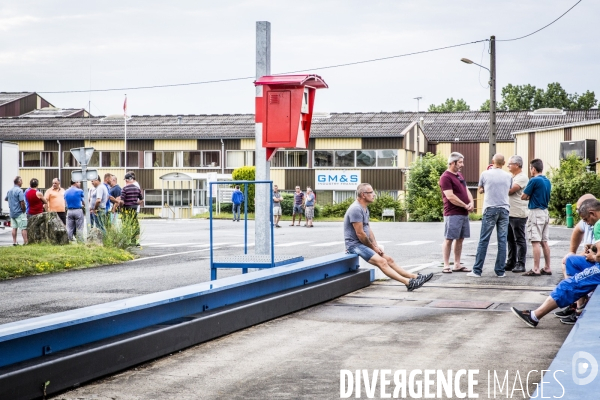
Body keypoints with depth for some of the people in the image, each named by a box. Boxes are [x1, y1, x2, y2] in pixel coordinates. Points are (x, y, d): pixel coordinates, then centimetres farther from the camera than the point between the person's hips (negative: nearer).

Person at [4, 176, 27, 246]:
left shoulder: (10, 191, 10)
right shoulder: (19, 190, -16)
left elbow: (6, 199, 28)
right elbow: (22, 202, -21)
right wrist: (24, 210, -9)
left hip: (12, 213, 8)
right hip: (19, 212, -8)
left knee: (14, 228, 11)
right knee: (23, 228, -4)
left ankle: (14, 242, 13)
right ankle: (25, 242, -7)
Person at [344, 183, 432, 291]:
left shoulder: (364, 209, 16)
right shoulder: (356, 209, -17)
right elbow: (360, 234, -19)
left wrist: (376, 246, 5)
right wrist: (373, 247, -9)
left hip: (363, 243, 10)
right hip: (355, 244, -10)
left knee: (389, 259, 3)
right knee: (381, 261, -23)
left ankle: (415, 277, -1)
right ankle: (408, 282, -34)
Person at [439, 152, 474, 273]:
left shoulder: (459, 175, 17)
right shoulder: (446, 177, -11)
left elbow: (466, 191, 19)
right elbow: (450, 196, -18)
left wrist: (471, 202, -1)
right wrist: (465, 205, -12)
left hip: (464, 213, 9)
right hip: (452, 214, -9)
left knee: (460, 239, 10)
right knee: (449, 239, -4)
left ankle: (457, 265, 15)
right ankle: (446, 266, -1)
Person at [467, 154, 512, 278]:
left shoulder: (485, 174, -2)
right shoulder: (508, 176, 4)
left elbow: (480, 190, 12)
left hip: (490, 209, -2)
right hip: (504, 209, 2)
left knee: (483, 241, -1)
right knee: (502, 241, 4)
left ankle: (477, 270, -2)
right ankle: (500, 271, 5)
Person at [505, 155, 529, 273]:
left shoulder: (522, 178, -11)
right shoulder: (511, 177, 18)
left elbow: (510, 191, -19)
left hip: (518, 215, -9)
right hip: (509, 214, 9)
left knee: (520, 240, -3)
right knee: (510, 240, 13)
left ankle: (520, 264, 0)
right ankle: (511, 263, 20)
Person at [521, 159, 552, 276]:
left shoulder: (534, 180, -12)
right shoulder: (547, 181, 12)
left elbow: (524, 196, -8)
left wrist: (529, 196, 13)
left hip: (536, 212, -8)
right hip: (545, 212, 8)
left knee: (535, 242, -7)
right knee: (544, 242, 11)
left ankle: (536, 269, -9)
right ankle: (547, 268, 13)